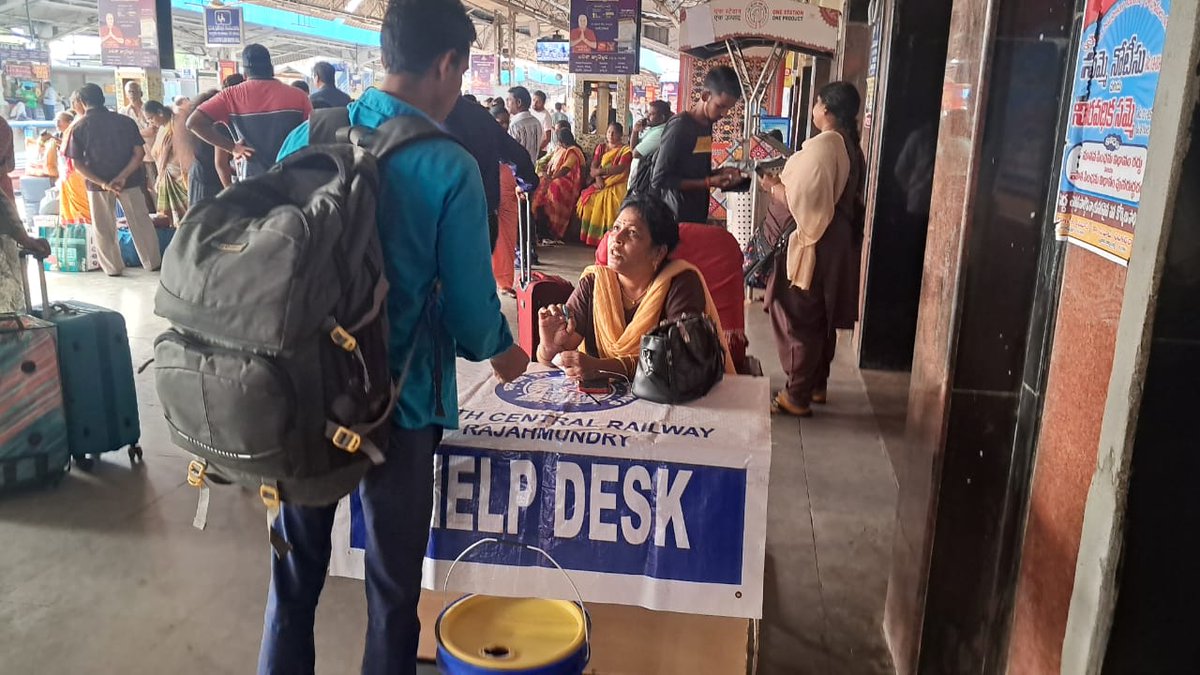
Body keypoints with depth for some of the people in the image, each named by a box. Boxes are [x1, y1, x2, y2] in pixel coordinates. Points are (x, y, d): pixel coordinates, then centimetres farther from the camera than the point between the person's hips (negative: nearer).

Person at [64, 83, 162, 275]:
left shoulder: (78, 127, -4)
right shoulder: (125, 121, -3)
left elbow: (77, 163, -9)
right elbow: (139, 153, -10)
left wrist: (102, 183, -13)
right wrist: (122, 177, -13)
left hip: (97, 184, 0)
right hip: (129, 180, 1)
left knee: (104, 228, 12)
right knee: (140, 222, 10)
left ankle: (113, 267, 18)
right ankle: (152, 262, 15)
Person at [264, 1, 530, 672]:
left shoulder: (306, 139, -3)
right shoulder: (450, 168, -17)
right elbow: (470, 304, -12)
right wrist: (503, 351, 10)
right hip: (397, 398, -4)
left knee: (296, 572, 21)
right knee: (393, 584, 15)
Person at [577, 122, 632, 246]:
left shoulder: (625, 150, 3)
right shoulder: (601, 147, 18)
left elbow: (620, 168, -13)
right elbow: (593, 167, 8)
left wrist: (600, 171, -10)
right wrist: (598, 178, -13)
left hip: (616, 184, -4)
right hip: (601, 182, 5)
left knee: (608, 199, -33)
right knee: (589, 197, -23)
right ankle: (589, 235, -19)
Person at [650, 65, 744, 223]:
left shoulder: (707, 124, 11)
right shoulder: (679, 126, -14)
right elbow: (660, 179, -16)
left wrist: (719, 173, 2)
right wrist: (709, 182, -17)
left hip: (698, 215, 8)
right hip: (677, 218, -8)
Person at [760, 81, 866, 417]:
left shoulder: (822, 145, -19)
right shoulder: (850, 147, 10)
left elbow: (801, 200, -23)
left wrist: (774, 187, -6)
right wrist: (786, 182, 15)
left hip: (810, 243, -10)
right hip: (834, 241, 10)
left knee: (797, 318, -2)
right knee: (821, 317, 17)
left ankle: (797, 396, 4)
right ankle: (816, 384, 29)